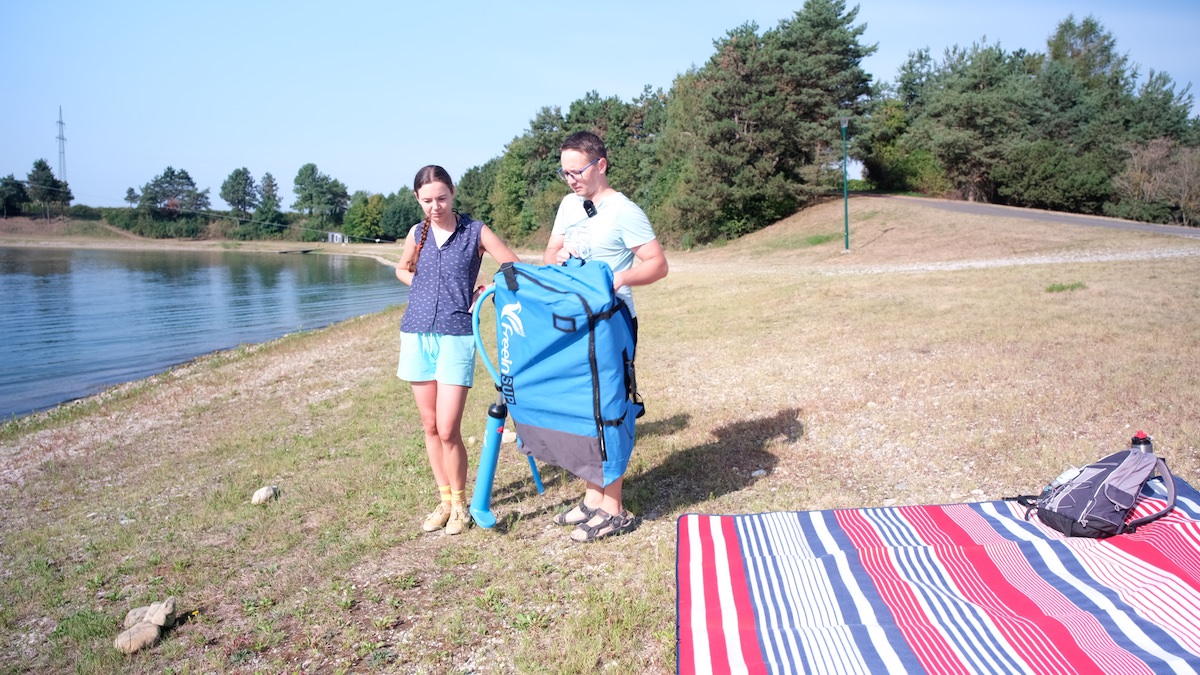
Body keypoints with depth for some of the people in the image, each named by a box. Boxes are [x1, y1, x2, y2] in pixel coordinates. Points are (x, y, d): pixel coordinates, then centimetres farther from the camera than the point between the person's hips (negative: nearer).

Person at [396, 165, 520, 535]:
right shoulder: (417, 233, 8)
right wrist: (428, 289, 9)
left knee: (448, 429, -8)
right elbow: (402, 270, 26)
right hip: (417, 334, 4)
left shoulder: (476, 232, -2)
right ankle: (444, 500, 22)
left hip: (456, 337, -4)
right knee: (430, 426, 8)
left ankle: (460, 502, 12)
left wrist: (484, 291, -10)